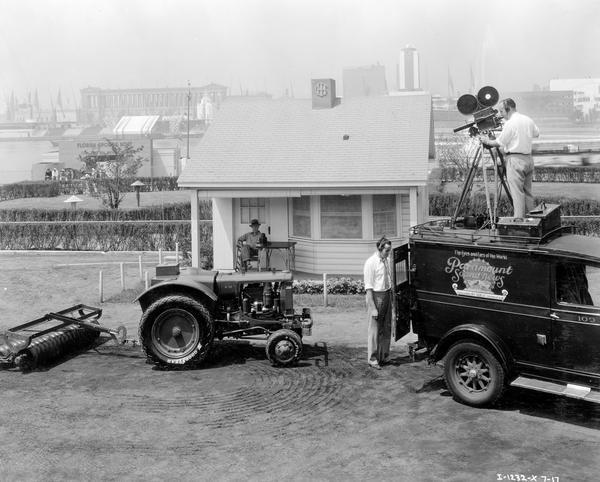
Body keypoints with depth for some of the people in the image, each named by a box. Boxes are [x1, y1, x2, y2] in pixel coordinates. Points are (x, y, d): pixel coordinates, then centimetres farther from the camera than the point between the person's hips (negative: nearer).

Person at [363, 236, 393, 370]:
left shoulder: (386, 260, 7)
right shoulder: (371, 263, -16)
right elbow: (368, 287, -17)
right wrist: (373, 308, -19)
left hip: (387, 295, 7)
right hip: (376, 296, -7)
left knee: (386, 329, 14)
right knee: (375, 330, 0)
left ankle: (384, 357, 26)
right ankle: (373, 359, 10)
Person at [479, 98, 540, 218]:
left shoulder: (510, 123, -12)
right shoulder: (528, 120, 11)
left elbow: (499, 143, -8)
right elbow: (537, 133, 27)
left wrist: (487, 141, 9)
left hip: (515, 159, -8)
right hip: (529, 158, 8)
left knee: (517, 193, -8)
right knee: (527, 192, 12)